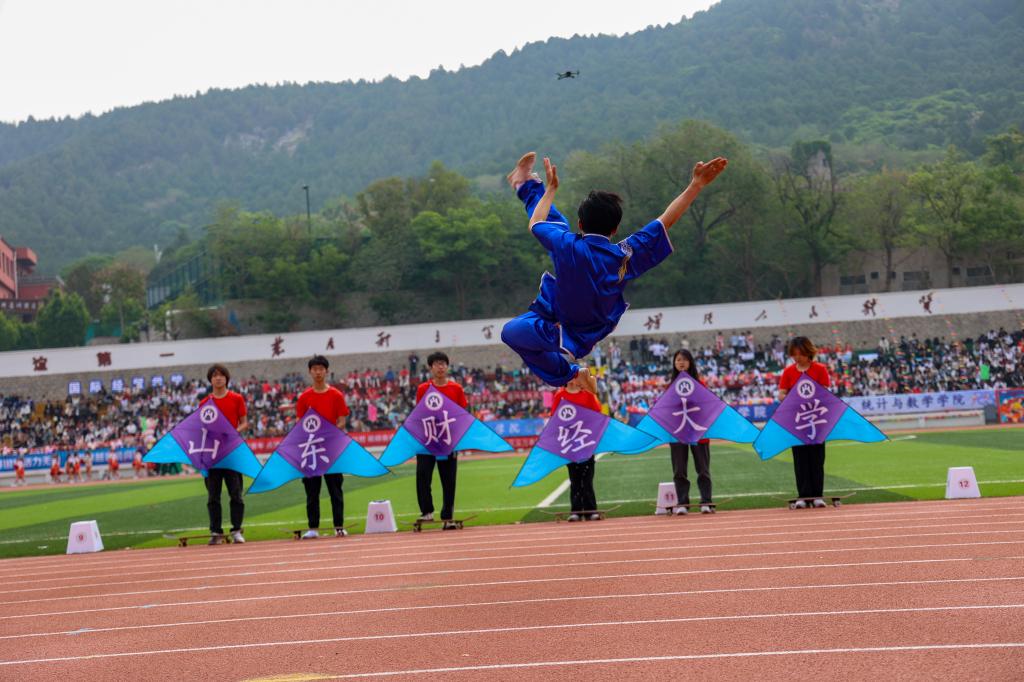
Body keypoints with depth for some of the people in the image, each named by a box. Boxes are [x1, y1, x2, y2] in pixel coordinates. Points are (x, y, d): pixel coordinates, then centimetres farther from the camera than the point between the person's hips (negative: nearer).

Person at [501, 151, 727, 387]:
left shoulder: (567, 245, -36)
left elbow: (535, 224, -12)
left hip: (560, 331, -5)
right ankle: (527, 186, 40)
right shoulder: (625, 255, -29)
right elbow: (667, 220, -21)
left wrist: (551, 188, 4)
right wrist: (697, 184, -15)